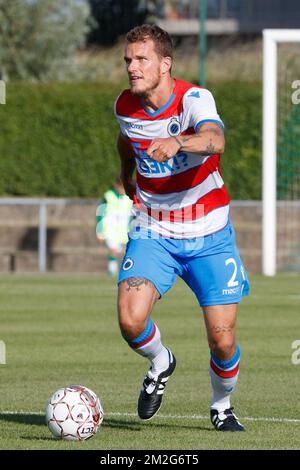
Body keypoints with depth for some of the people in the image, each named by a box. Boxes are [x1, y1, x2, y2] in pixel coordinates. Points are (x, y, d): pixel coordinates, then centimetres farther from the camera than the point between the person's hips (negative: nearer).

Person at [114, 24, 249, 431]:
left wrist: (177, 143, -61)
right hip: (153, 233, 3)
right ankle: (160, 364, 14)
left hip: (208, 236, -3)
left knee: (222, 340, -6)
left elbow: (215, 139, -43)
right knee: (131, 321, -21)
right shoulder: (125, 106, -4)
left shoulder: (194, 99, -20)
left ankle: (222, 405, 26)